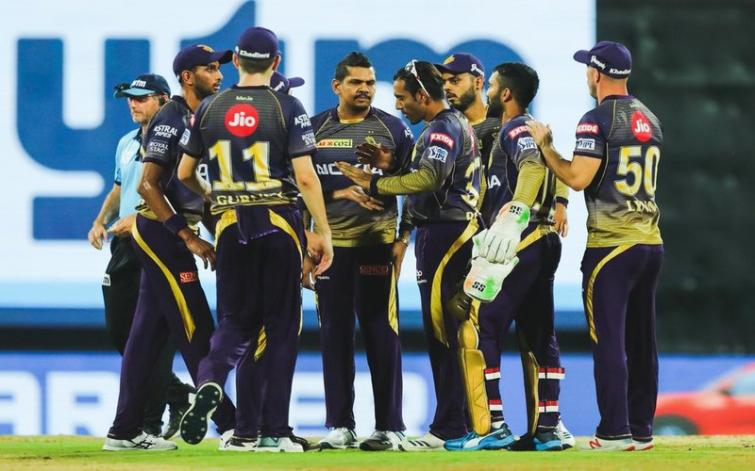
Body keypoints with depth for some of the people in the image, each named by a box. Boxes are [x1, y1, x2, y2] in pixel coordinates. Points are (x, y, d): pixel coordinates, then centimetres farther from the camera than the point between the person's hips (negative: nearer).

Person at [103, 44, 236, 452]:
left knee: (149, 333, 9)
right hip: (160, 231, -9)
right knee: (196, 330, -9)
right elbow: (148, 186, -19)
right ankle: (229, 425, -10)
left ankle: (125, 432, 11)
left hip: (170, 234, 9)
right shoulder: (170, 119, -14)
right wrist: (189, 239, -20)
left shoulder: (202, 119, 15)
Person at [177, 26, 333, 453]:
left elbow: (185, 173, 12)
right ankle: (273, 430, 4)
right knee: (280, 325, 5)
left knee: (236, 320, 11)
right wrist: (323, 233, -6)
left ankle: (210, 381, -20)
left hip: (231, 226, 2)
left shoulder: (210, 109, 5)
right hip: (279, 225, -2)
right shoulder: (287, 108, -5)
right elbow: (306, 177, -11)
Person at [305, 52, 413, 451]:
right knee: (334, 335, 4)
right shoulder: (315, 129, 7)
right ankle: (339, 425, 9)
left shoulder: (392, 129, 4)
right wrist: (342, 193, -10)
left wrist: (404, 238, -4)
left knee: (381, 335, -4)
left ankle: (390, 427, -1)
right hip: (330, 243, 2)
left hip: (377, 243, -2)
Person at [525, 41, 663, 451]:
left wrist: (545, 145, -3)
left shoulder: (598, 119, -10)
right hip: (650, 243, 7)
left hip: (610, 244, -7)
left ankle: (615, 432, -9)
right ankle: (641, 430, 13)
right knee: (642, 341, 11)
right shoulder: (650, 120, 14)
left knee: (608, 340, -5)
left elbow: (578, 178, -17)